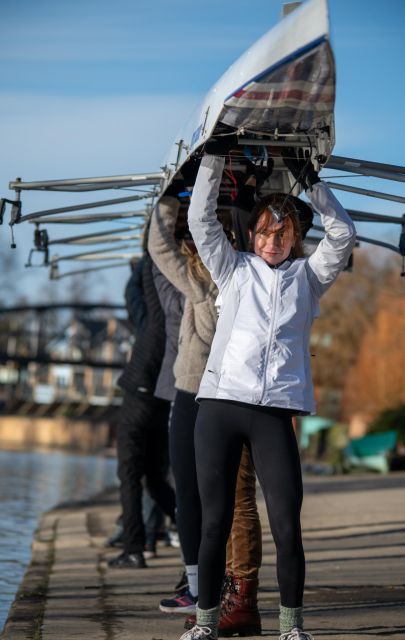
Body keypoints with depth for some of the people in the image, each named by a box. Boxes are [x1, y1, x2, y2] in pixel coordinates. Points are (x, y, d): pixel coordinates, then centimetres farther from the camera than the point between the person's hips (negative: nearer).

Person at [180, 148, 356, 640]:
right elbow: (201, 222, 11)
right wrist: (213, 160, 5)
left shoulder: (307, 276, 18)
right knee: (215, 523, 0)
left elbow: (342, 235, 7)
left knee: (287, 525, -6)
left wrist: (311, 183, 2)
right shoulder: (234, 270, 18)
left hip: (275, 411, 0)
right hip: (220, 405, 0)